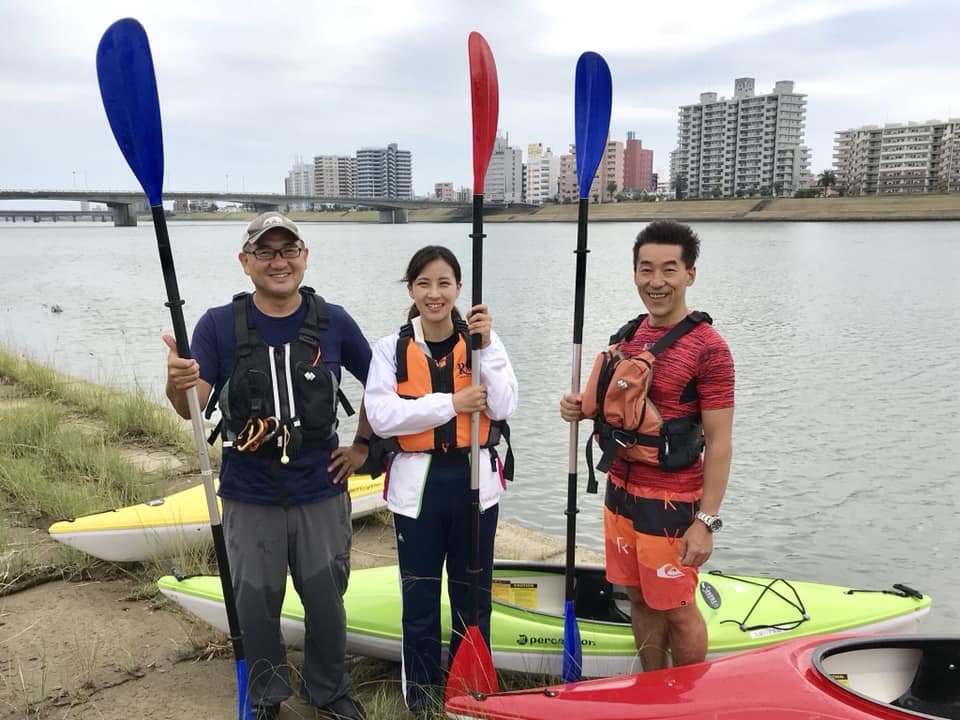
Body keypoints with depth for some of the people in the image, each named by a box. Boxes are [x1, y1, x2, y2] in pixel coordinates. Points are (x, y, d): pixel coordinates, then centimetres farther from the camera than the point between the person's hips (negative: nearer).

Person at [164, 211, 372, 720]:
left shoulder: (333, 322, -4)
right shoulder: (218, 325, -7)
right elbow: (192, 408, -16)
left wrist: (362, 444, 5)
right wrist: (177, 382, -37)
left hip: (322, 493, 1)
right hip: (250, 499, 0)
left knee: (325, 601, 15)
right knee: (257, 606, 14)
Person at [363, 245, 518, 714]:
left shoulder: (482, 340, 0)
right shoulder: (391, 349, -2)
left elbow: (502, 408, -10)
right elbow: (381, 418, -14)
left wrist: (485, 347, -18)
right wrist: (452, 403, -17)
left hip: (474, 480, 1)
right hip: (417, 484, 0)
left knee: (472, 592, 13)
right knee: (420, 596, 11)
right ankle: (421, 694, 31)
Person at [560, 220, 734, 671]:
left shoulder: (708, 349, -15)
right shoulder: (627, 336, 6)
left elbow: (718, 443, -16)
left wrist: (706, 521, -19)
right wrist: (583, 407, -3)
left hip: (671, 502, -7)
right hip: (620, 491, 7)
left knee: (677, 610, 7)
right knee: (641, 600, 18)